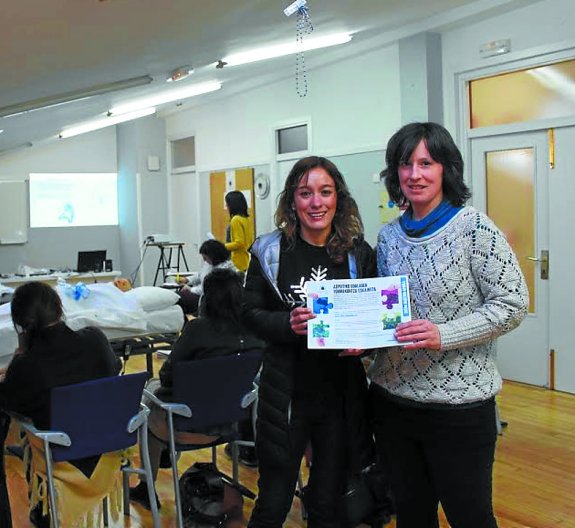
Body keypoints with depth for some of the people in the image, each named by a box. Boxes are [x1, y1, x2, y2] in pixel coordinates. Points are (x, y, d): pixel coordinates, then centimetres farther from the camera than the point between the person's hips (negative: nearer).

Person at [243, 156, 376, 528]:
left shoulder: (359, 253, -1)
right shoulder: (270, 251, -3)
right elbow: (251, 313, 0)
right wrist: (286, 324, -19)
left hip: (342, 395, 1)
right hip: (285, 393, -1)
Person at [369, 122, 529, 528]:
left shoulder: (474, 228, -10)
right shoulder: (389, 235, 6)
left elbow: (512, 305, -13)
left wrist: (443, 336, -24)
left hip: (459, 404, -5)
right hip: (391, 399, 5)